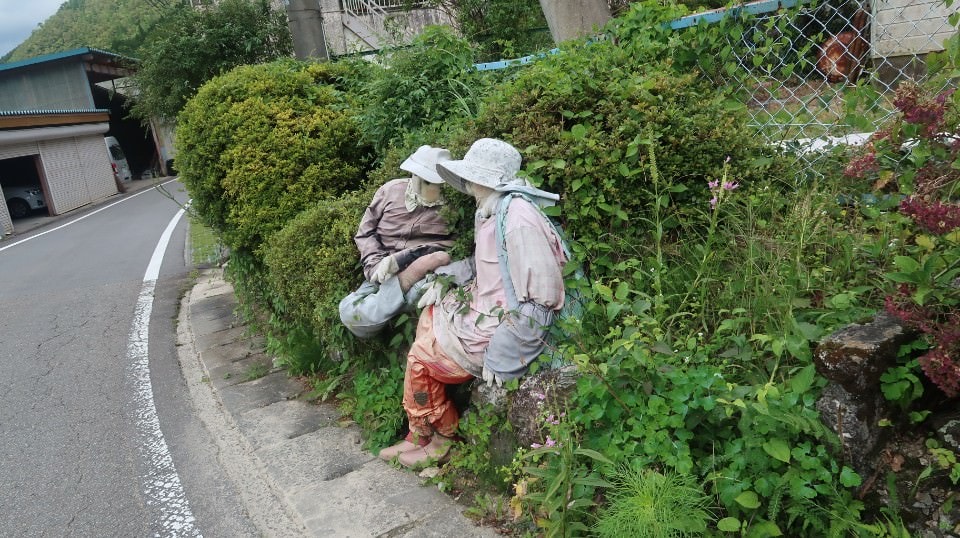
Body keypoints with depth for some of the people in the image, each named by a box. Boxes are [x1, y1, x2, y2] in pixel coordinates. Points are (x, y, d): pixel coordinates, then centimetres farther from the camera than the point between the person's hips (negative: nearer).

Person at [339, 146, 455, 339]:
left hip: (424, 273, -3)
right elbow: (365, 232, 9)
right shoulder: (392, 190, 6)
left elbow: (451, 246, -13)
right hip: (384, 274, 3)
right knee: (350, 313, -22)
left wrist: (399, 259, -19)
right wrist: (377, 264, -10)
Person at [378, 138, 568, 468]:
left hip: (505, 326, -10)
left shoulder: (518, 220, -26)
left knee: (421, 357, -1)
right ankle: (420, 434, 22)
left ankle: (443, 437, 24)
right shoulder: (490, 212, 6)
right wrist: (443, 280, 7)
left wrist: (500, 358, -24)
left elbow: (539, 303, -28)